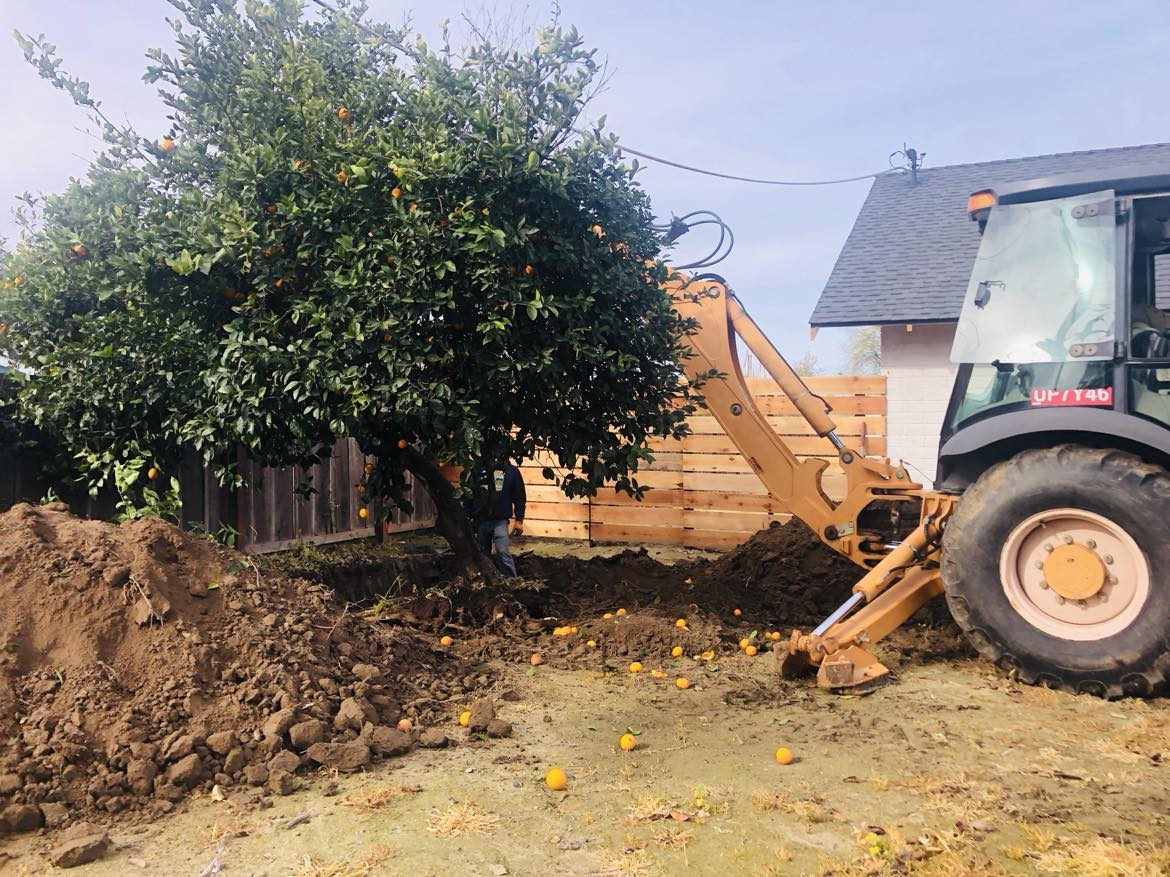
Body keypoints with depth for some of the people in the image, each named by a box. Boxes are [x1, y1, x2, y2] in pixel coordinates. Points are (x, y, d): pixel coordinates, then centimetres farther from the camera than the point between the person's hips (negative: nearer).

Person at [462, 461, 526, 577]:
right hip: (480, 521, 3)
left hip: (500, 521, -3)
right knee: (484, 554, 13)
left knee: (502, 552, -16)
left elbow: (519, 497, 3)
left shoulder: (511, 471, 0)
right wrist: (467, 516, 1)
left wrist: (519, 520, -1)